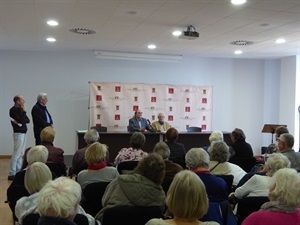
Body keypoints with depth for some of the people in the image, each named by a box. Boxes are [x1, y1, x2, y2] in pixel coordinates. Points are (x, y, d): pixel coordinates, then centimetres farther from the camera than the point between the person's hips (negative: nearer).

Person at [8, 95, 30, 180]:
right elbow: (21, 120, -21)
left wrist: (21, 121, -11)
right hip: (18, 133, -9)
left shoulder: (20, 109, 14)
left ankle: (18, 172, 16)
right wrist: (24, 111, -12)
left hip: (23, 133, 9)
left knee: (21, 154, 10)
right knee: (16, 154, -9)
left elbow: (28, 120, 6)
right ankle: (11, 174, -7)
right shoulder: (13, 110, -11)